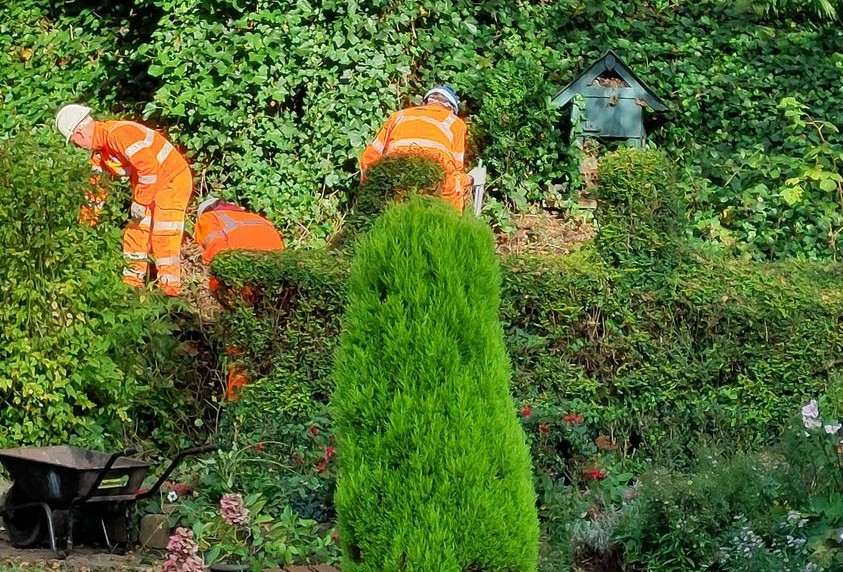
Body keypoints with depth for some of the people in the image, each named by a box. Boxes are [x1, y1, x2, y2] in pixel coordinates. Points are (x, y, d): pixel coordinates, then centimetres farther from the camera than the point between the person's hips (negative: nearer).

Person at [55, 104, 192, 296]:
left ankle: (170, 292, -7)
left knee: (164, 239, -12)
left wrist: (140, 201, -22)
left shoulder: (117, 133, -26)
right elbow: (97, 184, 17)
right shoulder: (100, 150, 6)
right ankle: (132, 285, 20)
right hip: (149, 186, 10)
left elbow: (149, 166, -31)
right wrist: (86, 219, 19)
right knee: (135, 235, 11)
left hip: (173, 180, -10)